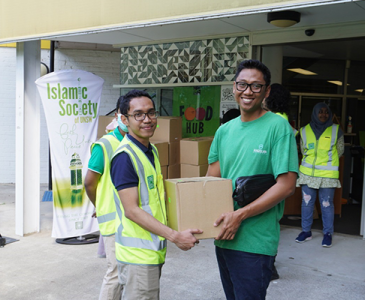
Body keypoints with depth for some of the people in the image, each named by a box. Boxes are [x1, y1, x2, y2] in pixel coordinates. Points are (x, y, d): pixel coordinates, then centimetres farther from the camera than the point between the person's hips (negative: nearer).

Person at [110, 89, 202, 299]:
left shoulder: (152, 150, 10)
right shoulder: (125, 155, -18)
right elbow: (131, 210, -22)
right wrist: (175, 236, -23)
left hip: (153, 249, 9)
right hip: (138, 253, -9)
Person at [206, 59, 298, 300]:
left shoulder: (278, 126, -11)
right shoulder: (225, 130, 8)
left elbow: (286, 185, -17)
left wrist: (240, 215, -21)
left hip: (254, 242, -6)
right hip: (223, 236, 7)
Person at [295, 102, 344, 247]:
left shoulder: (336, 130, 1)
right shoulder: (305, 131, 5)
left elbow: (340, 150, 10)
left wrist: (327, 162, 8)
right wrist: (312, 161, 9)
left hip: (328, 175, -2)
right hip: (308, 173, 2)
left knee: (327, 204, 1)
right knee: (306, 202, 7)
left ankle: (328, 234, 14)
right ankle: (306, 231, 19)